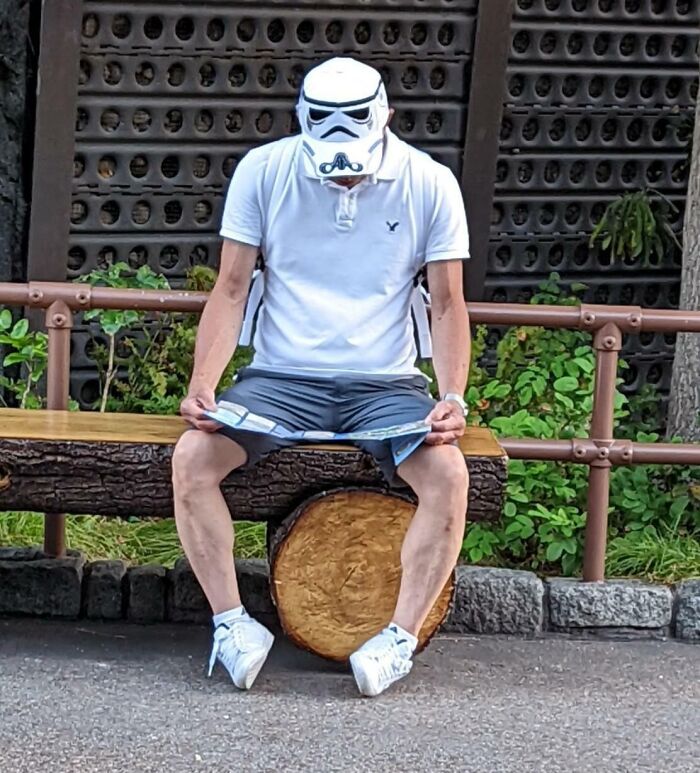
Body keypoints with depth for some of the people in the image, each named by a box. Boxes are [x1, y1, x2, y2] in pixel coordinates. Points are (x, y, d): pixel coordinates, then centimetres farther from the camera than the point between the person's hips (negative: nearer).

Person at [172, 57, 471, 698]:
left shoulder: (430, 184, -1)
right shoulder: (264, 172, 0)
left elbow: (447, 304, 2)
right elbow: (231, 290, 2)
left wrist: (453, 398, -13)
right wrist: (203, 385, -12)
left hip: (386, 383, 0)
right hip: (282, 377, 1)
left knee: (448, 472, -30)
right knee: (191, 458, -25)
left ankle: (401, 637, -20)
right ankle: (233, 622, -14)